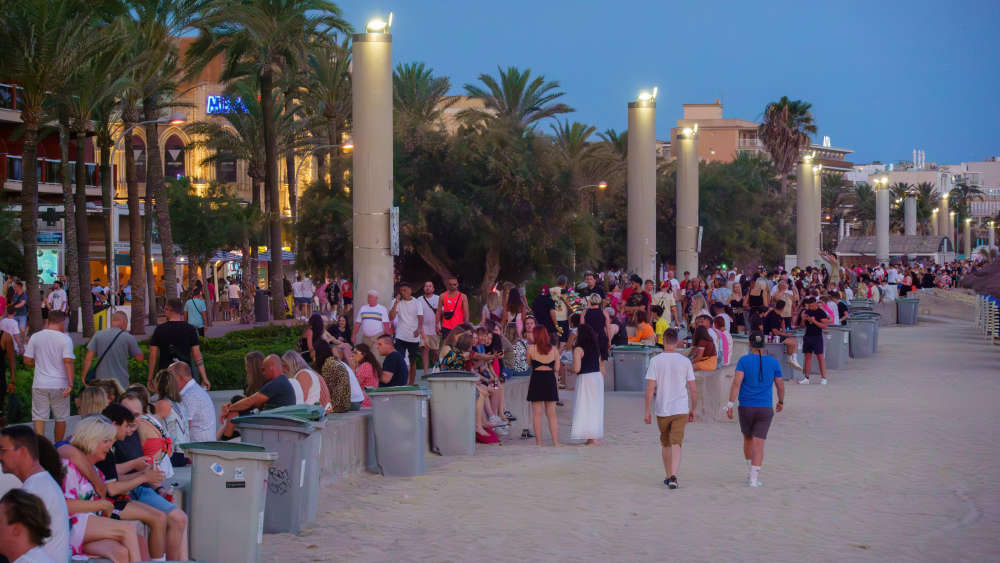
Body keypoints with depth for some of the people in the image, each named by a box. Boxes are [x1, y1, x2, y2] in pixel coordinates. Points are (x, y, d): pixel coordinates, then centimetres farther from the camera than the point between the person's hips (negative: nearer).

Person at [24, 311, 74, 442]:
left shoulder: (35, 337, 1)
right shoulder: (65, 339, -7)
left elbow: (27, 361, 3)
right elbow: (68, 362, -16)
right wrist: (70, 384, -16)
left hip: (39, 384, 2)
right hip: (59, 385, -1)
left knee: (39, 417, 3)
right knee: (61, 418, 12)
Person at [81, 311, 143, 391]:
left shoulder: (98, 335, 2)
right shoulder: (128, 337, -5)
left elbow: (88, 359, -2)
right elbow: (139, 358, 4)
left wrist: (83, 378, 5)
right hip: (121, 383, -2)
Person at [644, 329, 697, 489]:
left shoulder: (655, 361, -4)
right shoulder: (685, 362, 1)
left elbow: (650, 389, -8)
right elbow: (693, 390, 3)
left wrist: (647, 411, -2)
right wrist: (693, 410, 15)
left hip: (662, 410, 0)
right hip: (681, 410, 0)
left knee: (665, 444, 17)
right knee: (676, 443, -5)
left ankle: (668, 476, 25)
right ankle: (673, 477, -21)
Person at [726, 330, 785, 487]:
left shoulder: (744, 360, -4)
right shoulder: (773, 362, 1)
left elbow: (737, 382, -15)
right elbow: (780, 385, 7)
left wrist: (730, 404, -14)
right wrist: (781, 402, 26)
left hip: (746, 408, 0)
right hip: (765, 409, 0)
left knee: (748, 439, 22)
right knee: (758, 444, -3)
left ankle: (750, 473, 26)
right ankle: (754, 479, -12)